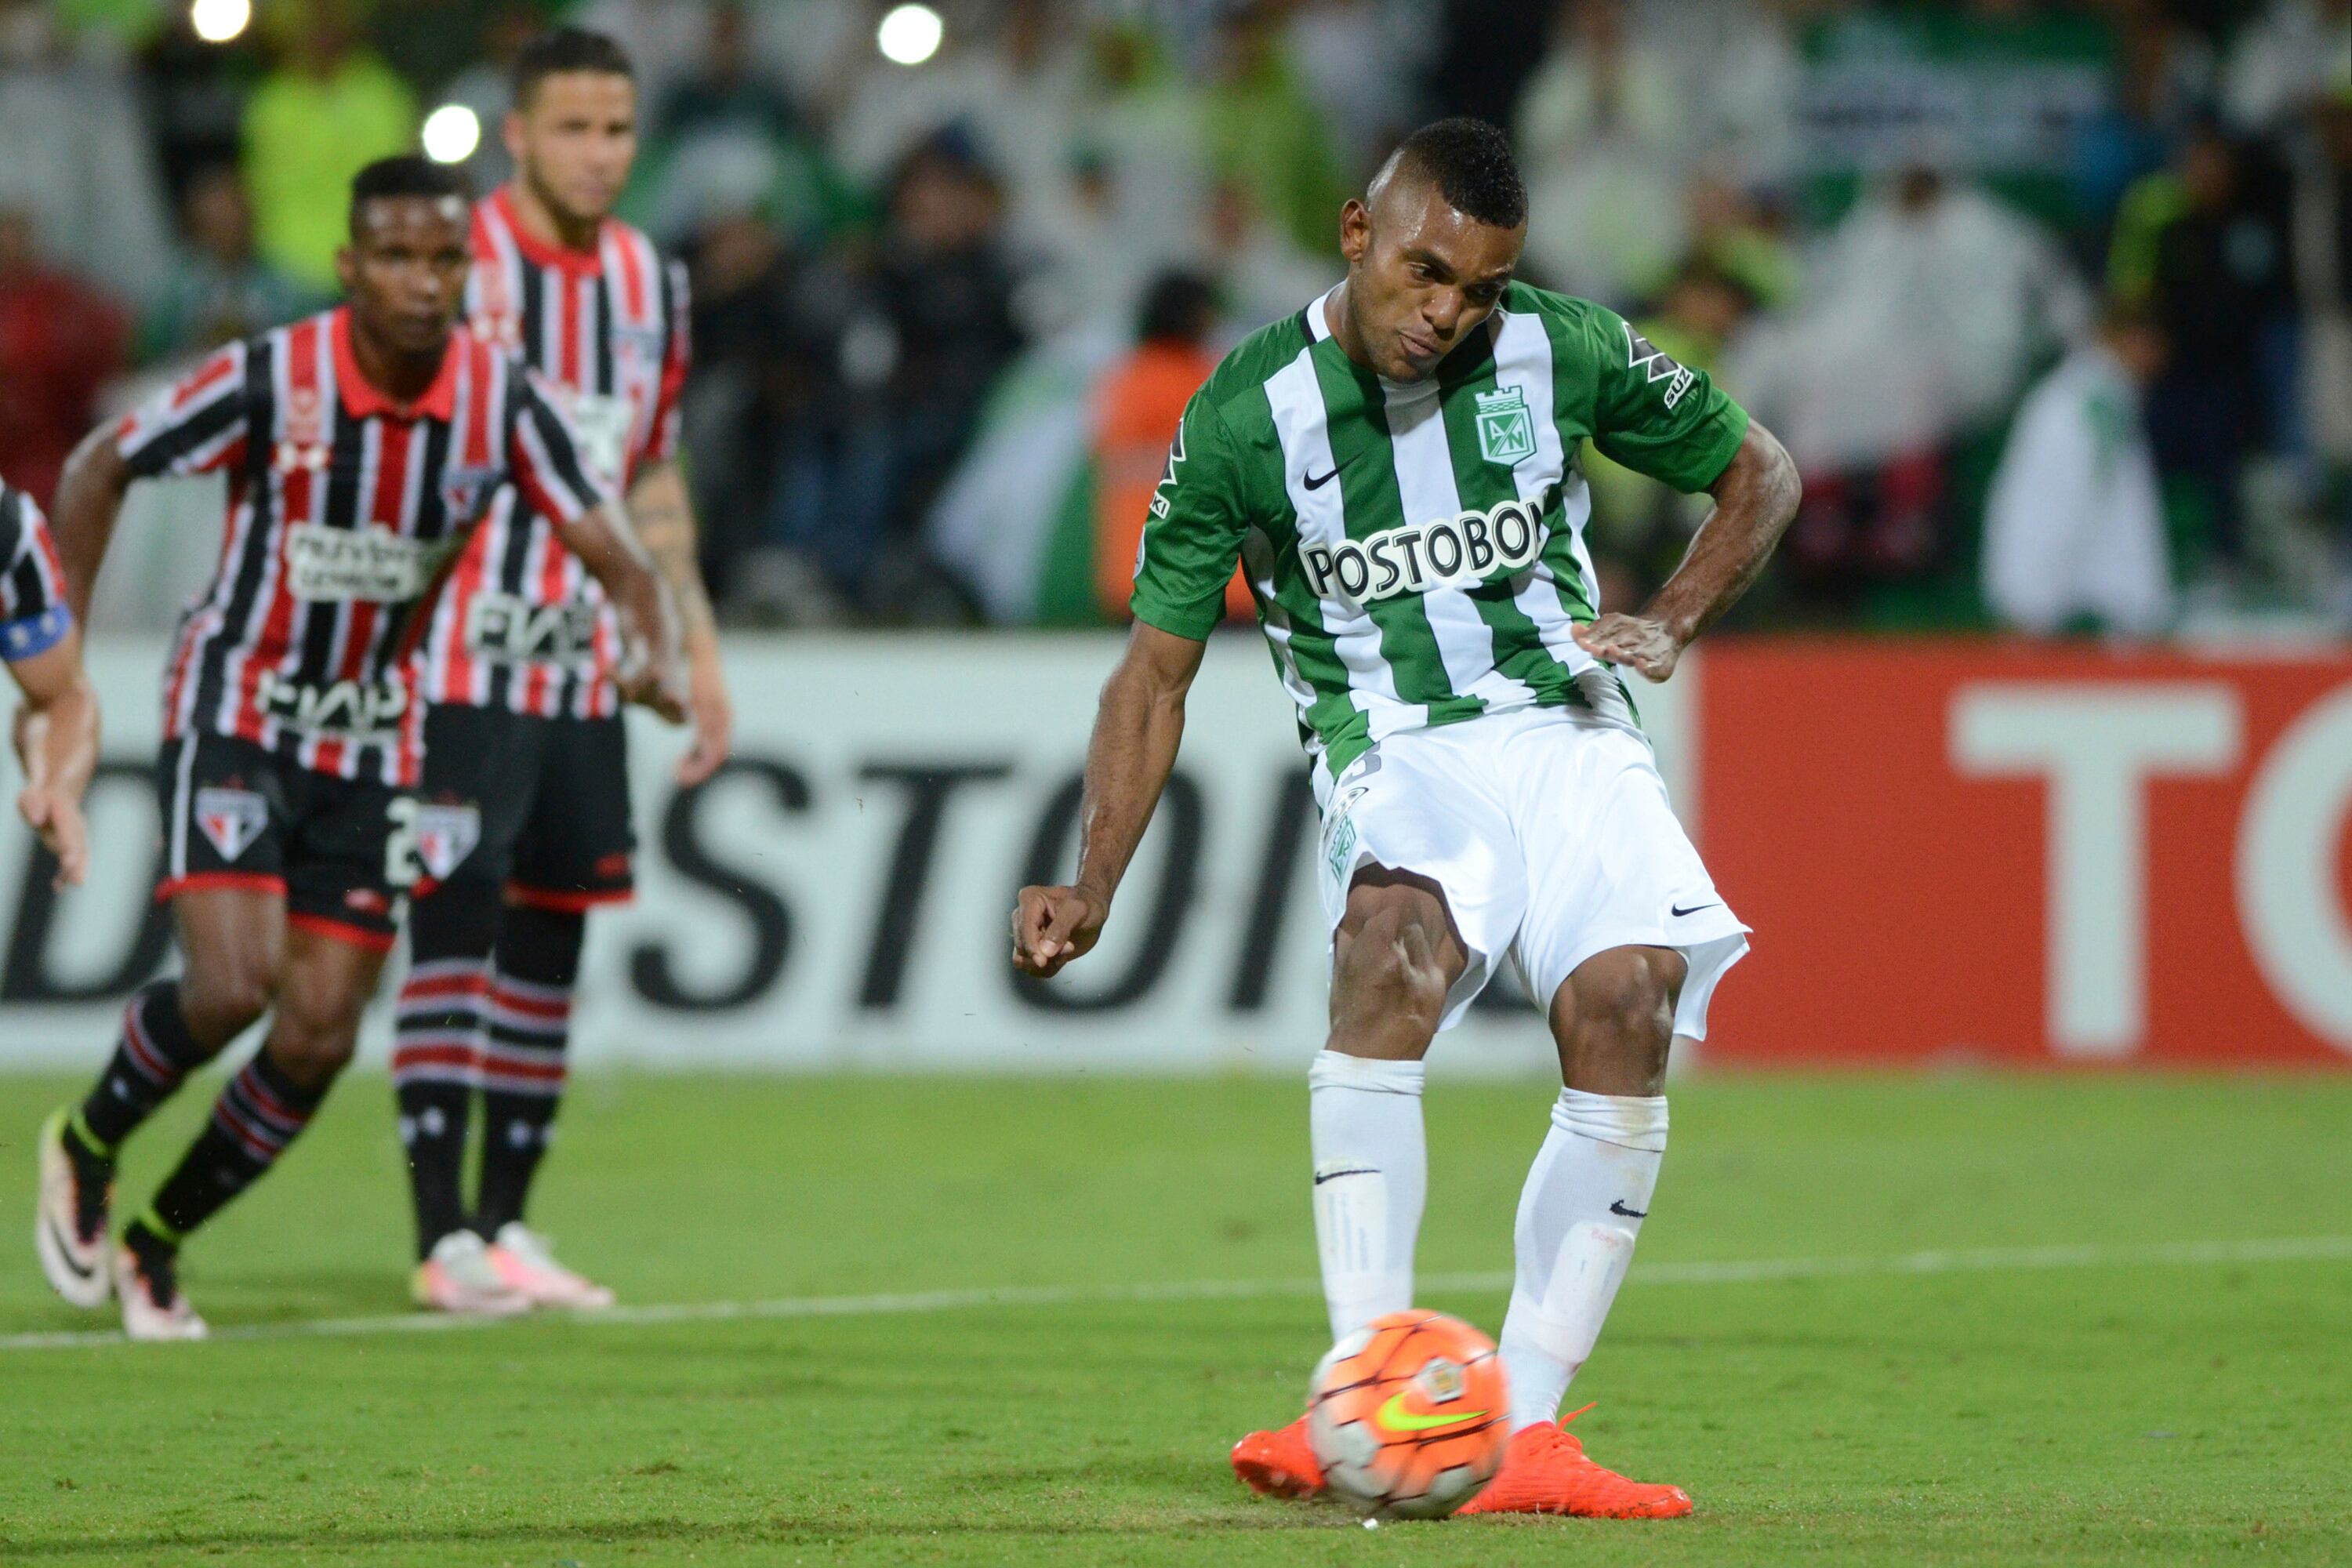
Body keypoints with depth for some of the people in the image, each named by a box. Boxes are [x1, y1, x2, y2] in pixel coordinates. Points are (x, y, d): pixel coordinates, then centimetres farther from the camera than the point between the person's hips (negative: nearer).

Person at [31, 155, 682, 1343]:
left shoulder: (499, 397, -11)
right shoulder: (270, 381, -19)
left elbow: (609, 545, -10)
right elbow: (100, 468, -5)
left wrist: (656, 649, -31)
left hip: (371, 740, 4)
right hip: (237, 707, -4)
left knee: (319, 1039, 0)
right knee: (232, 985, -22)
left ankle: (154, 1244, 21)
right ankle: (85, 1148, 8)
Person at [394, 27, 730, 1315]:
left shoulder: (650, 284, 11)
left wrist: (697, 651, 18)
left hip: (583, 667, 6)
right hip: (460, 663, -6)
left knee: (552, 933, 7)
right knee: (452, 929, -9)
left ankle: (505, 1223, 16)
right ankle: (444, 1239, -8)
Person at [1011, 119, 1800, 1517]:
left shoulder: (1564, 352, -2)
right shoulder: (1248, 414, -6)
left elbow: (1760, 471, 15)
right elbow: (1158, 668, 1)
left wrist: (1672, 626, -2)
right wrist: (1094, 888, -10)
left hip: (1569, 733, 2)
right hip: (1394, 758, -2)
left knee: (1626, 1010, -24)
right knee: (1393, 948, -34)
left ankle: (1526, 1432, -18)